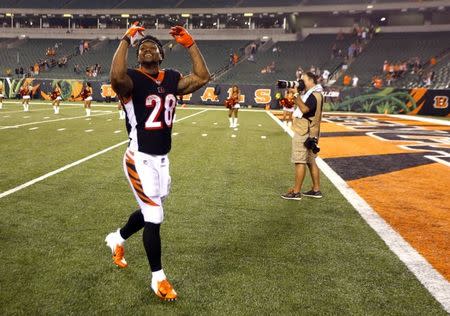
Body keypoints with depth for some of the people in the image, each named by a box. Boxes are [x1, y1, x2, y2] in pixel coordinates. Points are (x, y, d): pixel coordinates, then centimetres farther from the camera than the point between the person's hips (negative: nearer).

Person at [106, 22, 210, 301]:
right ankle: (158, 278, 16)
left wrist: (190, 44, 2)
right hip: (140, 160, -7)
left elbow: (203, 78, 4)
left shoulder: (172, 79, 8)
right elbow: (117, 76, -34)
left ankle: (117, 239, 53)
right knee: (155, 218, -4)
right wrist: (127, 40, -25)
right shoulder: (132, 79, -11)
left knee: (150, 212, 22)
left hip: (162, 160, 7)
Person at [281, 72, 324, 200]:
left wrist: (296, 95, -22)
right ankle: (316, 190, 19)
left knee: (300, 162, -7)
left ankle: (296, 192, -3)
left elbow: (304, 109, -27)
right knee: (311, 161, 12)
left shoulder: (314, 95, -14)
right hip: (310, 133, 10)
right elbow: (296, 105, 15)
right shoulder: (312, 94, 17)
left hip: (304, 133, -10)